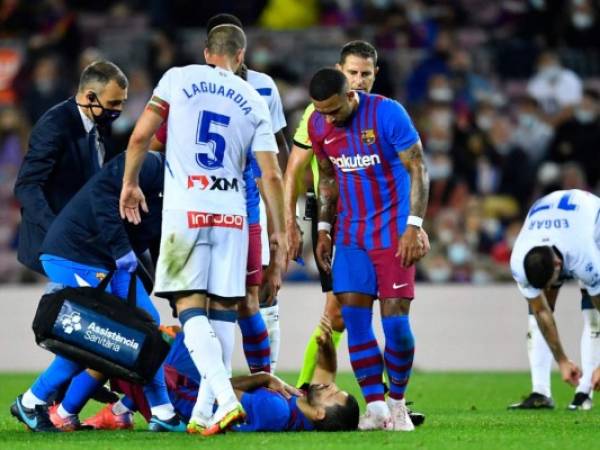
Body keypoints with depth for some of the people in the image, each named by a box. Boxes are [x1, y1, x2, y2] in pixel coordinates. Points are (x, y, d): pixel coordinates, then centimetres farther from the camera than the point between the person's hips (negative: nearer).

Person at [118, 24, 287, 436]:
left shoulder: (179, 79, 5)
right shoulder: (254, 103, 10)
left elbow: (141, 136, 1)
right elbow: (272, 175, 6)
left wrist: (130, 182, 16)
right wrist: (280, 232, 14)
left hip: (185, 208, -2)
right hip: (231, 212, 2)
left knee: (191, 307, -5)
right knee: (223, 310, 11)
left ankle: (226, 400, -23)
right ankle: (202, 413, 10)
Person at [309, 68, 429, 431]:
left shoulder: (388, 114, -16)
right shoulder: (319, 125, 0)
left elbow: (418, 170, -13)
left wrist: (414, 227, -19)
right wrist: (324, 229, 11)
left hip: (392, 231, -5)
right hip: (351, 233, 5)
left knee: (395, 319, -7)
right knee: (354, 318, -5)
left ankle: (397, 403, 9)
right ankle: (375, 406, -1)